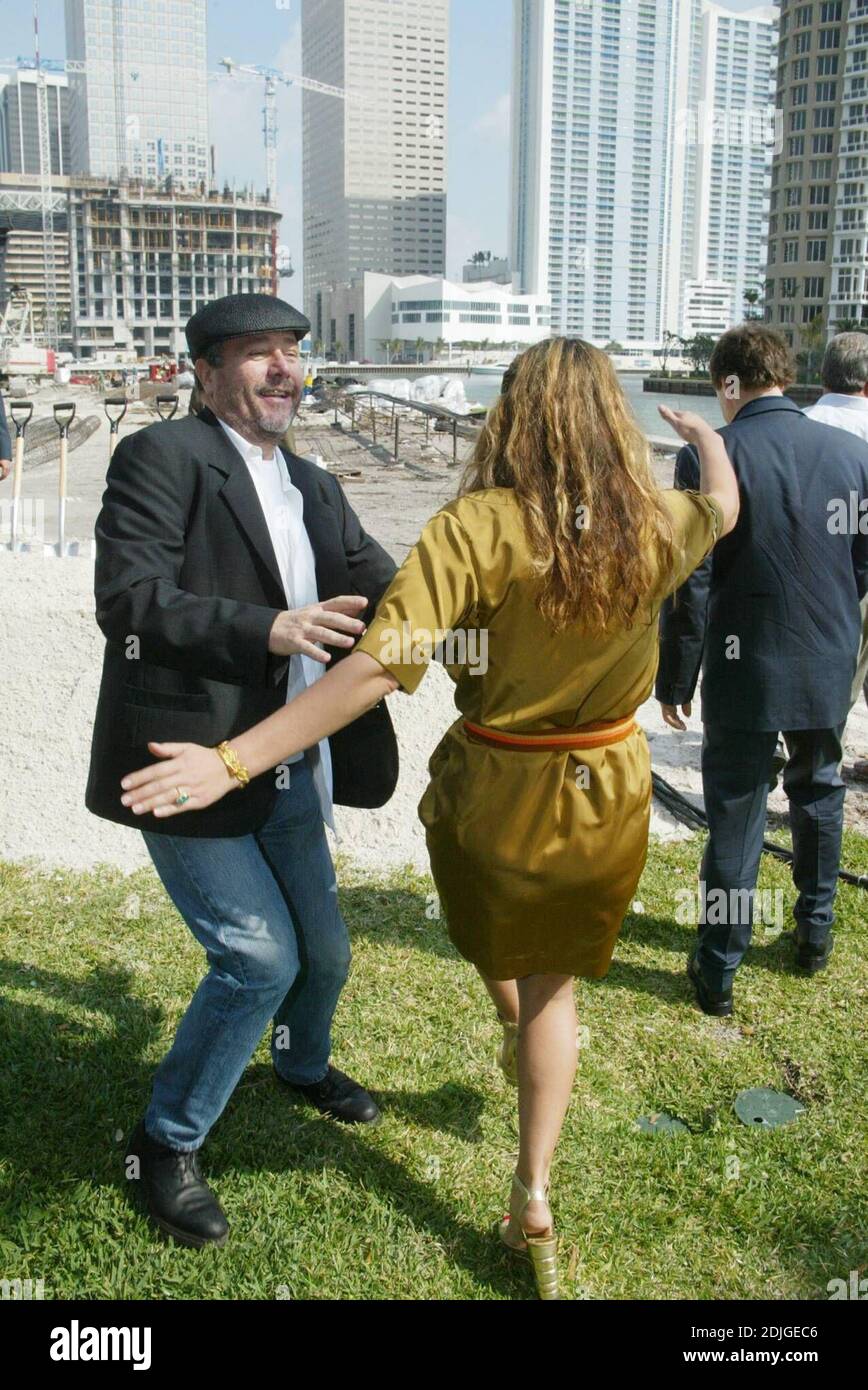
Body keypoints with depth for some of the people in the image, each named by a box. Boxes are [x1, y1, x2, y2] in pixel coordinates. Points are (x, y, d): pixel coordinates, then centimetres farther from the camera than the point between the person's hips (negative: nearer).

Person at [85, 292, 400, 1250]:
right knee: (259, 956, -9)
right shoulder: (160, 458, -11)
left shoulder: (312, 488, 13)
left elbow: (385, 588, 7)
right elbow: (127, 597, -22)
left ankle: (304, 1068, 51)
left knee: (323, 951, 18)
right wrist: (267, 630, -33)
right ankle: (167, 1143, 15)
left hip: (287, 775, 8)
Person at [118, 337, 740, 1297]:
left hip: (495, 785, -2)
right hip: (608, 791, 3)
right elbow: (723, 506, 16)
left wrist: (235, 761, -32)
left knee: (492, 939, 31)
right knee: (551, 982, 19)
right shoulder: (658, 523, -9)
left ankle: (520, 1046, 59)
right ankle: (533, 1195, 20)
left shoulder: (478, 527, -22)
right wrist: (708, 436, 39)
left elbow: (379, 666, -31)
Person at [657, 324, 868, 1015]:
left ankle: (719, 970, 17)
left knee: (735, 814, 7)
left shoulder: (710, 458, -15)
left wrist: (676, 679, -4)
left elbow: (690, 584, -14)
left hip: (745, 670, -3)